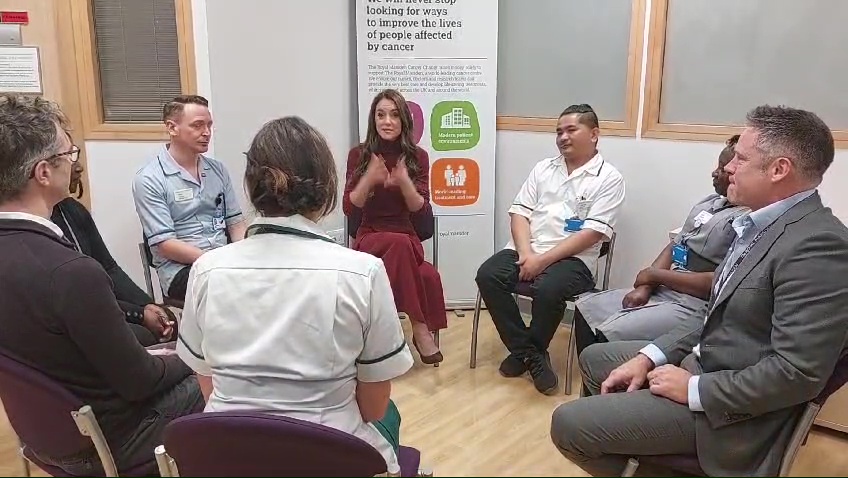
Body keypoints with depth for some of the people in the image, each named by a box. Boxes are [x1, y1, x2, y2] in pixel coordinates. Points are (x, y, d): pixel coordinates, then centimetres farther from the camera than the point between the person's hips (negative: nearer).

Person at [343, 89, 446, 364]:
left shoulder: (417, 157, 1)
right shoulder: (359, 154, 0)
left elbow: (423, 214, -5)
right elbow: (349, 209, -6)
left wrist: (404, 182, -22)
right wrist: (369, 179, -23)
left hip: (407, 241, 1)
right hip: (370, 240, -1)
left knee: (429, 277, -32)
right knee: (401, 244, -35)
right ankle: (421, 329, -27)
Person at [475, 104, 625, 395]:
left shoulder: (608, 178, 1)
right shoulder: (543, 168, 16)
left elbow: (592, 233, -9)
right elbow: (520, 212, 9)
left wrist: (543, 260, -17)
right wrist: (526, 254, -10)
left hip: (573, 258, -5)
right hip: (527, 251, 5)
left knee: (548, 290, -35)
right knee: (487, 276, -21)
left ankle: (531, 350, -4)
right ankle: (530, 353, -8)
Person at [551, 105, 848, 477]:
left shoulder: (817, 245, -25)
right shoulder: (764, 224, 6)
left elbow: (798, 373, -28)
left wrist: (693, 389, -19)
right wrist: (649, 356, 1)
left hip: (731, 408, -10)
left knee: (568, 423, -12)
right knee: (594, 358, 22)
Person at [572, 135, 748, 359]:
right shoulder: (709, 202, 12)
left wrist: (655, 275, -12)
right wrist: (645, 286, -4)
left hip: (695, 307, -9)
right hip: (663, 291, 9)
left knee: (609, 335, -24)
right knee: (586, 307, 6)